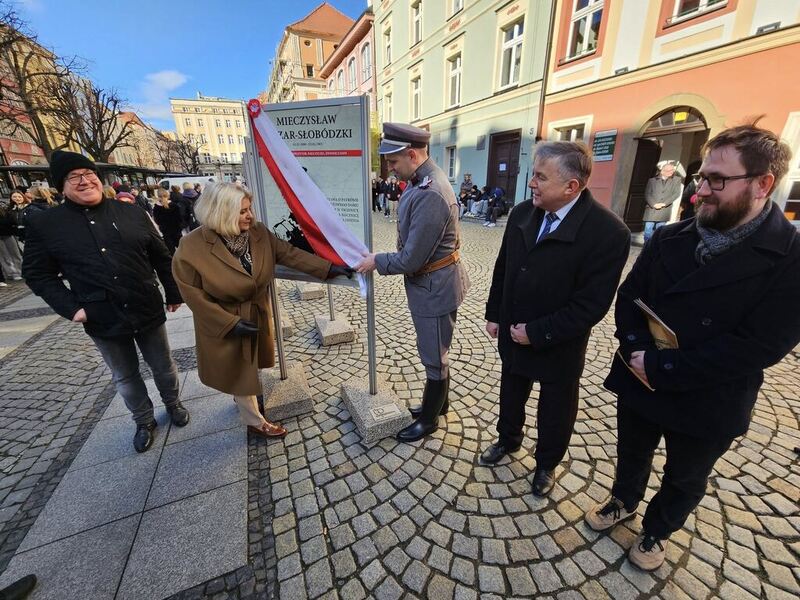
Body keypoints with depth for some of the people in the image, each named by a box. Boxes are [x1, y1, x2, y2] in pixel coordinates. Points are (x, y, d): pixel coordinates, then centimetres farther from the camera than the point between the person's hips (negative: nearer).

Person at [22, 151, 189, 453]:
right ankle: (144, 422, 39)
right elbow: (37, 273, 1)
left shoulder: (131, 213, -1)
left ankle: (173, 404, 43)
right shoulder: (45, 224, -3)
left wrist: (173, 294, 5)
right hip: (103, 321, 0)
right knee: (125, 377, 17)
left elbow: (161, 257, 4)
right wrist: (70, 307, -11)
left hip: (149, 312, 1)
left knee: (163, 366, 17)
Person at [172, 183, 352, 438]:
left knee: (249, 366, 25)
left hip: (258, 314, 5)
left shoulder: (258, 233, -12)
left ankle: (242, 396, 56)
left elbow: (290, 253, -13)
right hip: (225, 323, -5)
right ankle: (254, 421, 32)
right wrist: (230, 323, -22)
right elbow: (193, 293, -19)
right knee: (238, 371, 11)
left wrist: (329, 268, -21)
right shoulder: (193, 247, -24)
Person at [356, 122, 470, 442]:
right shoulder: (422, 180, 5)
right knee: (433, 350, 24)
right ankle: (438, 402, 47)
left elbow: (412, 259, -25)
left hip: (435, 286, -10)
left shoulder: (430, 195, -27)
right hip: (428, 281, 10)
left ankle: (429, 419, 33)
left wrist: (377, 262, -11)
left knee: (433, 356, 9)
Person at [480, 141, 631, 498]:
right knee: (511, 395, 25)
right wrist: (493, 314, 5)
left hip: (558, 347, -4)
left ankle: (547, 464, 47)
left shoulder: (608, 232, -23)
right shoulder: (522, 213, -7)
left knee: (555, 411, 20)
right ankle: (508, 440, 53)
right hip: (513, 334, 5)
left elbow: (591, 304, -22)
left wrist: (537, 333, -20)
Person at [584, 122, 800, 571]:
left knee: (685, 479, 24)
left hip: (708, 403, -3)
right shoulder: (670, 238, -4)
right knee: (631, 454, 26)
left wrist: (662, 367, -25)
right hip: (639, 381, 3)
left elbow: (760, 346, -22)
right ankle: (624, 501, 54)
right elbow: (629, 296, -3)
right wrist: (637, 349, -19)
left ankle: (658, 529, 51)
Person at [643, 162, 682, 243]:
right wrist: (654, 204, -13)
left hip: (664, 211, 1)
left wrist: (664, 203, -11)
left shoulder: (676, 180, 10)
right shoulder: (652, 180, 7)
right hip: (651, 209, 0)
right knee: (648, 231, -1)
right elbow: (647, 194, 1)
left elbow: (676, 194, 2)